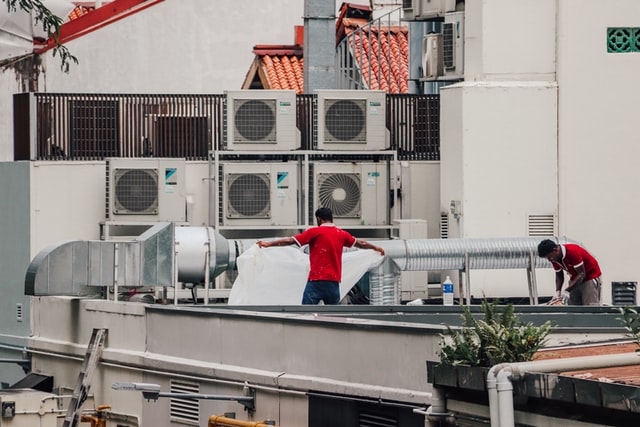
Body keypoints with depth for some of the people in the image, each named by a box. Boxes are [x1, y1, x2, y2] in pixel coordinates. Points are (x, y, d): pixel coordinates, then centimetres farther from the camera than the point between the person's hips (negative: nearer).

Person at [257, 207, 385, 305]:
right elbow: (360, 243, 26)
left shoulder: (315, 232, -3)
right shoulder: (341, 234, 11)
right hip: (334, 281, 5)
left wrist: (268, 244, -1)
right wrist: (375, 247, 46)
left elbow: (291, 241, -6)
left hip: (316, 280, -5)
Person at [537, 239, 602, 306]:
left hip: (591, 276, -7)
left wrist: (567, 291, -31)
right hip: (576, 278, 7)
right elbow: (559, 275, 6)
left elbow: (582, 274, -27)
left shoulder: (572, 252, -29)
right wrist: (558, 292, -11)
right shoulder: (555, 259, -7)